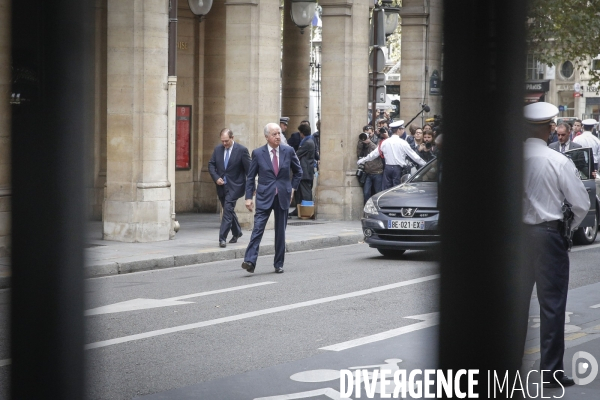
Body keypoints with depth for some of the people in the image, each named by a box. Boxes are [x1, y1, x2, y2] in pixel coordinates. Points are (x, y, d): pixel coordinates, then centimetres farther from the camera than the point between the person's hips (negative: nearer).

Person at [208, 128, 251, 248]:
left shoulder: (241, 150, -9)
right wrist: (216, 178, -7)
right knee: (229, 211, 16)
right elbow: (211, 165, 10)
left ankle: (222, 238, -18)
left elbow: (249, 169, -6)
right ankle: (236, 233, 36)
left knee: (228, 210, -16)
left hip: (234, 186, -6)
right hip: (221, 186, 6)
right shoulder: (218, 149, 5)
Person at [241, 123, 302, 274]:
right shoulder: (258, 153, -1)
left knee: (281, 232, 7)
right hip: (264, 197, -2)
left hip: (283, 197, 2)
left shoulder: (288, 151, 2)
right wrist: (248, 197, -3)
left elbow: (298, 171, 17)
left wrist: (293, 188, 8)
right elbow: (250, 177, 3)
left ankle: (278, 264, 17)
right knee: (258, 228, -14)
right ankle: (250, 261, -20)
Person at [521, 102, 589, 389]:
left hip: (516, 233, 4)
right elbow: (581, 204, -8)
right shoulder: (559, 162, -12)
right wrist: (570, 228, 9)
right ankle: (551, 372, 3)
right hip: (548, 234, -4)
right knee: (551, 304, 2)